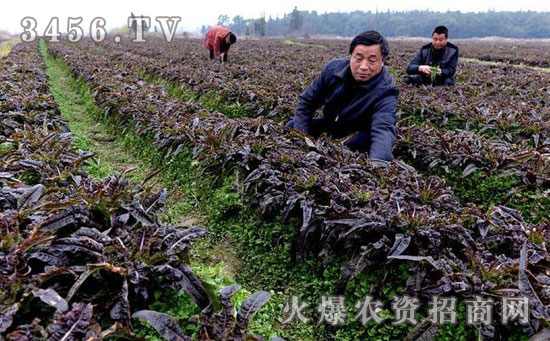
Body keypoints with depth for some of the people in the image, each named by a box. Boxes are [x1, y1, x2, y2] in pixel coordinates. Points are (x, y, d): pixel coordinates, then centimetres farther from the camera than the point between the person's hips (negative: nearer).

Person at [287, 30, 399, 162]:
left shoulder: (386, 91, -32)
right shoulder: (334, 67, -19)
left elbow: (383, 129, -51)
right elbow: (306, 101, -9)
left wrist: (376, 162, -72)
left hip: (360, 134, -4)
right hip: (329, 124, 5)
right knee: (290, 127, -4)